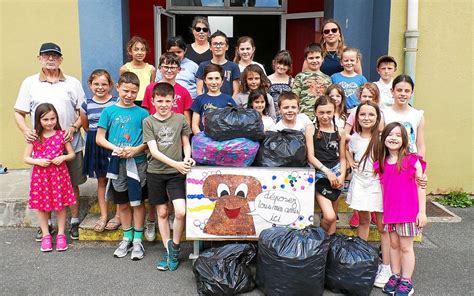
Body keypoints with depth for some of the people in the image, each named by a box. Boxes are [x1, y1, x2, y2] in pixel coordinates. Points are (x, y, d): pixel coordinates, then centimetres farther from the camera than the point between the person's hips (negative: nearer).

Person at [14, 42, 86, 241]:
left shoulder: (72, 83, 5)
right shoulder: (29, 83, 5)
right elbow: (19, 113, 6)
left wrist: (74, 127, -12)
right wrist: (26, 130, -12)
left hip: (71, 144, 0)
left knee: (72, 184, 8)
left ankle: (74, 222, 23)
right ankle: (46, 224, 25)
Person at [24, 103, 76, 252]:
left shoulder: (62, 135, -2)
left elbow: (72, 154, 5)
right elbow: (26, 158, 2)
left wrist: (63, 157, -15)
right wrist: (38, 161, -16)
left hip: (59, 174, 0)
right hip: (40, 175, 0)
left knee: (61, 205, 8)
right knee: (42, 206, 9)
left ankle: (61, 234, 22)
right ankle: (46, 235, 24)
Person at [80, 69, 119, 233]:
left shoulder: (117, 102, -6)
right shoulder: (86, 104, 4)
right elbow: (85, 126, 16)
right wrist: (96, 135, 6)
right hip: (95, 145, 3)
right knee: (101, 181, 11)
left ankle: (118, 214, 17)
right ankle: (103, 215, 20)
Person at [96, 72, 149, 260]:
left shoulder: (142, 113, -1)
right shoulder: (109, 111, 2)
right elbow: (100, 138, 2)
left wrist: (136, 149, -17)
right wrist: (116, 149, -13)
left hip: (137, 162, -2)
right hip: (117, 163, 2)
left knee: (137, 202, 6)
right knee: (122, 203, 13)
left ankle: (138, 241, 18)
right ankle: (127, 239, 28)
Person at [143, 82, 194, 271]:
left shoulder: (180, 119, 2)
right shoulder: (148, 122, -1)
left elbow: (186, 144, 11)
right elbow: (154, 151, -9)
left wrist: (187, 158, -10)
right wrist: (176, 164, -19)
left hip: (176, 173, 0)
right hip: (156, 172, 0)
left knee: (180, 212, -12)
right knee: (162, 212, 8)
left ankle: (175, 247, 10)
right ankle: (168, 250, 21)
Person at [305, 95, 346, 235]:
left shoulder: (339, 132, 9)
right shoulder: (310, 129, 0)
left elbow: (342, 158, 12)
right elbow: (311, 157, -6)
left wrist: (342, 175, -4)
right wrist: (327, 172, -14)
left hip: (336, 174, 4)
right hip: (319, 174, -3)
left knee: (332, 217, 10)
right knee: (329, 217, -14)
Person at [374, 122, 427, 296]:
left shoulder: (412, 161, -8)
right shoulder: (381, 164, 4)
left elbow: (420, 187, -6)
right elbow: (383, 188, 9)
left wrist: (422, 211, -9)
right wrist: (383, 211, 7)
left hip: (409, 211, -4)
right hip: (390, 212, 4)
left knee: (406, 246, 5)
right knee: (393, 244, 14)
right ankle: (395, 276, 28)